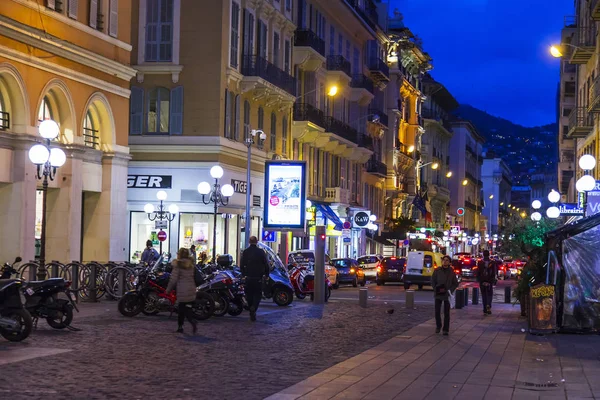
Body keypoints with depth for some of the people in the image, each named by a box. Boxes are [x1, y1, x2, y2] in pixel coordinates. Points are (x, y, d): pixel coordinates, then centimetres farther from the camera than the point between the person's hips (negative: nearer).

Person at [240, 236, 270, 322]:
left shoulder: (245, 252, 1)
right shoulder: (261, 252, -6)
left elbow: (241, 265, 5)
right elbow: (266, 264, -2)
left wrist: (243, 274, 19)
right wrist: (266, 274, 11)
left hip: (248, 277, 2)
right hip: (258, 278, -2)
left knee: (249, 295, 13)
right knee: (258, 294, 4)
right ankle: (254, 308, -21)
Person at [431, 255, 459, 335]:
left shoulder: (451, 272, -1)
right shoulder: (437, 271, -1)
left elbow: (456, 283, 5)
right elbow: (433, 281, 5)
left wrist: (450, 290, -8)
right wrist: (436, 289, -8)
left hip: (447, 295, -1)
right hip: (438, 295, 1)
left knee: (446, 313, 2)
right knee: (437, 312, 5)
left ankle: (446, 329, 9)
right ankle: (438, 326, 27)